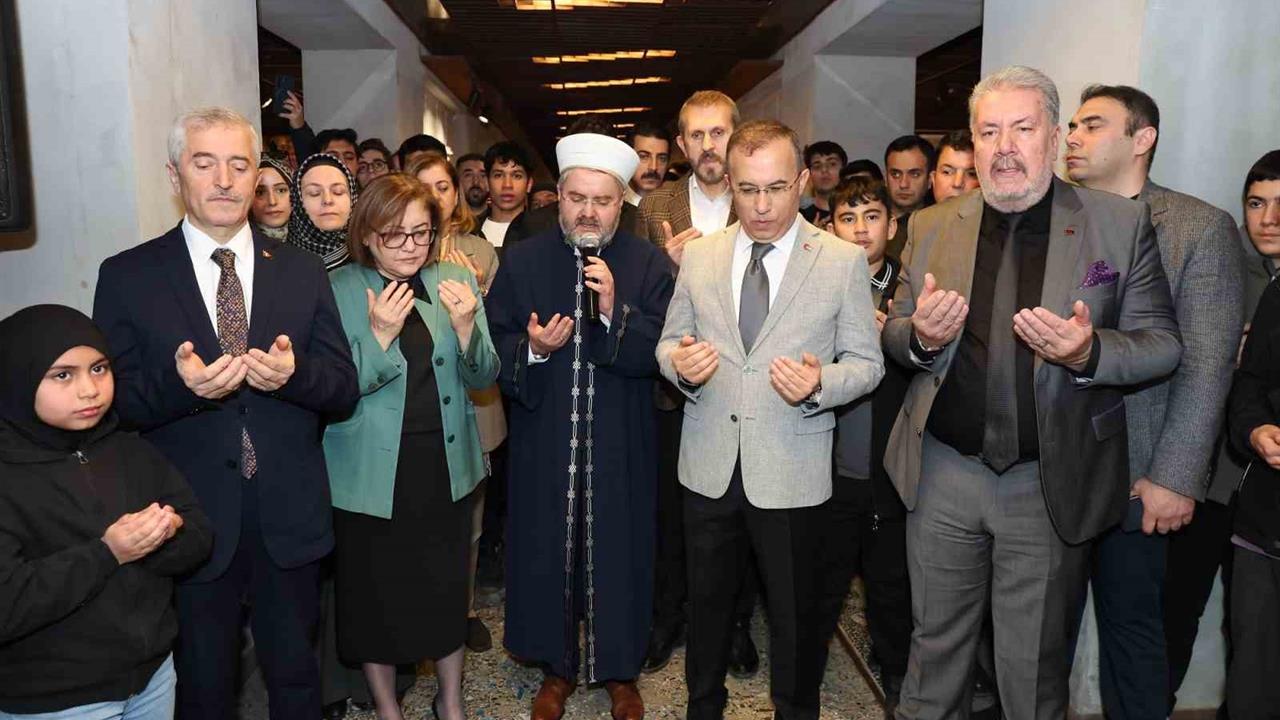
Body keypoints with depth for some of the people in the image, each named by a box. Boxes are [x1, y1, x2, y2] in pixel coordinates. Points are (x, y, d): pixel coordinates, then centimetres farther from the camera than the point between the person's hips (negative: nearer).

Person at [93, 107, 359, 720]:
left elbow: (345, 389, -1)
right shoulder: (127, 277, -2)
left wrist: (293, 373, -23)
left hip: (289, 518, 1)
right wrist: (178, 384, -25)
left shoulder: (303, 271, 1)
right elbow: (112, 400, -5)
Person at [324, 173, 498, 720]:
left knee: (447, 588, 14)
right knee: (375, 595, 13)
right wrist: (380, 334, -26)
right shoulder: (337, 290, -9)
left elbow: (482, 378, 0)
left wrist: (465, 326, -19)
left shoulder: (455, 281, 0)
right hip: (372, 475, -2)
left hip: (445, 468, 3)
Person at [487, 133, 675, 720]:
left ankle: (620, 670, 33)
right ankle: (557, 667, 35)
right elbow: (494, 348, 1)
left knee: (616, 553, 10)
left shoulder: (649, 265, -2)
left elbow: (659, 354, -11)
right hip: (544, 445, 1)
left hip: (620, 446, -1)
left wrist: (615, 310, -24)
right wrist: (533, 349, -19)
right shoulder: (521, 261, 1)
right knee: (547, 554, 12)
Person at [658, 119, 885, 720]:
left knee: (796, 613, 14)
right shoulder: (698, 255, 3)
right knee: (706, 602, 20)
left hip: (792, 472, -2)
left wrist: (820, 382, -23)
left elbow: (866, 362, -3)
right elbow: (669, 343, 8)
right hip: (710, 466, 3)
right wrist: (680, 362, -15)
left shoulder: (845, 261, -5)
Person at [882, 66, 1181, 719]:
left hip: (1050, 486, -1)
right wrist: (920, 335, -16)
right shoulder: (931, 227, 4)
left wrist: (1089, 351, -23)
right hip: (943, 474, 2)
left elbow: (1162, 344, -2)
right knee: (935, 644, 18)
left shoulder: (1120, 223, -3)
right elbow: (894, 335, 8)